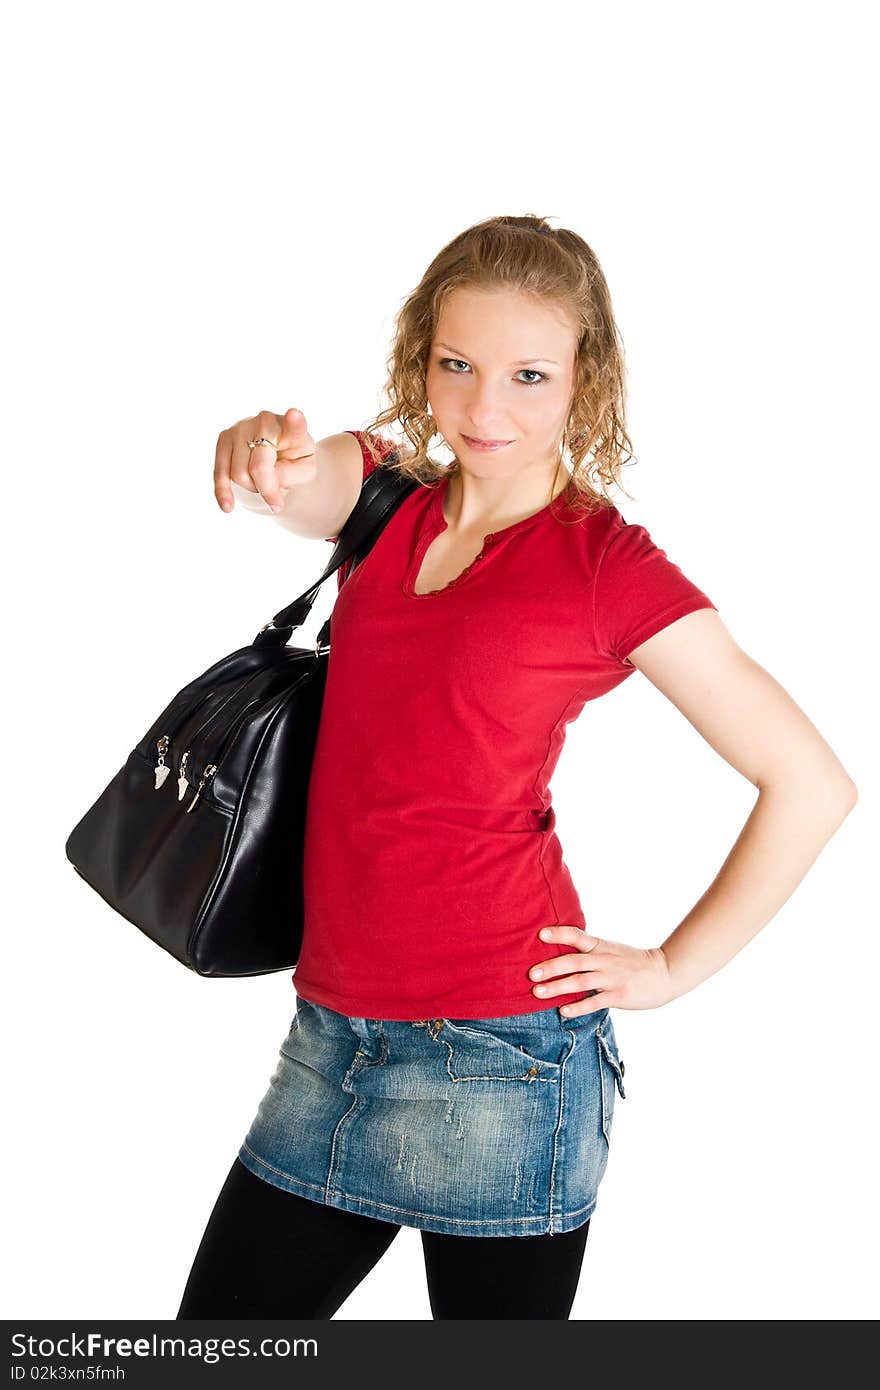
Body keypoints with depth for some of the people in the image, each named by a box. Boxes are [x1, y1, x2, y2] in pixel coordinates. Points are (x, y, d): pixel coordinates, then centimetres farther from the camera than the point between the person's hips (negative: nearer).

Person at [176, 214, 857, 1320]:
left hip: (498, 1060, -5)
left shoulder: (607, 565, -8)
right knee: (218, 1324, 12)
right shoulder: (387, 501, 7)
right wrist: (262, 455, -39)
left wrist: (672, 967, -5)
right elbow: (302, 484, -17)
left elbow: (812, 785, -7)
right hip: (332, 1040, 5)